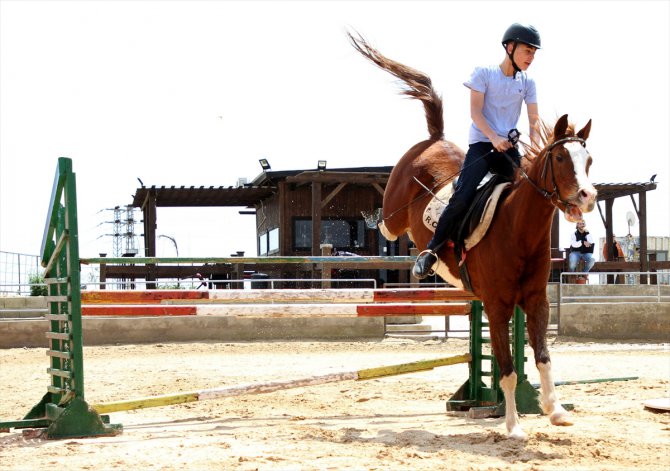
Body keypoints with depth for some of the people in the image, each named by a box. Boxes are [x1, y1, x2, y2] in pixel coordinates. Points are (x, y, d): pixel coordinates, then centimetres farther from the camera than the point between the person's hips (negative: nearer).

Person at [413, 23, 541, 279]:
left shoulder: (527, 82, 11)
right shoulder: (484, 73, 0)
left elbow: (533, 121, 6)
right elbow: (476, 112, -7)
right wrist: (494, 137, -21)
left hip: (509, 147, 4)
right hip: (481, 143, -4)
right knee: (462, 198, -20)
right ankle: (431, 251, -7)